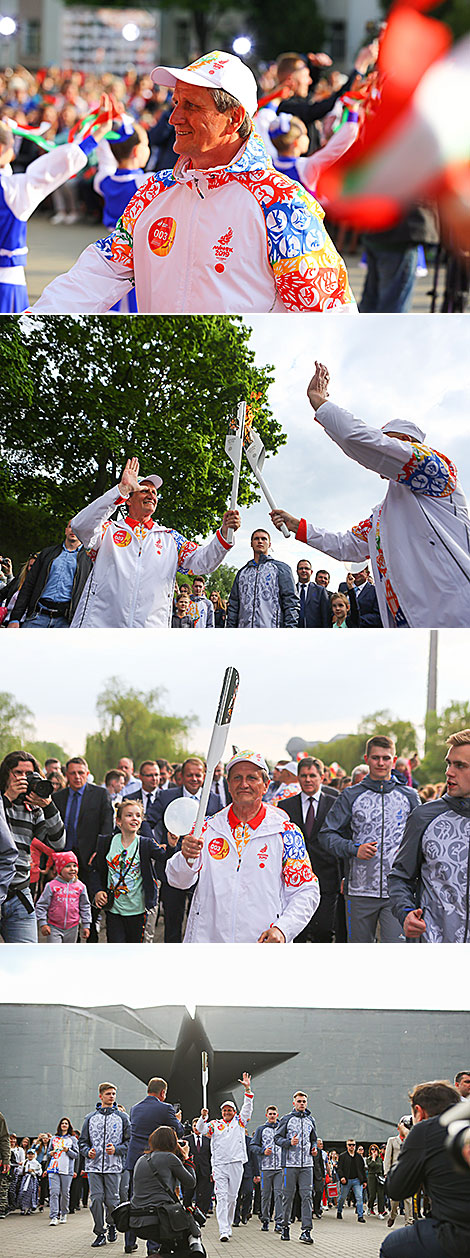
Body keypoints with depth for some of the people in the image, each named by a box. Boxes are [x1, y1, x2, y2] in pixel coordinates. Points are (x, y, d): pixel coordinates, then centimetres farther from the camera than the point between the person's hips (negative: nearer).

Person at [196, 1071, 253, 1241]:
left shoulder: (239, 1122, 14)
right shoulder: (215, 1125, 12)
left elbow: (247, 1109, 3)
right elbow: (201, 1130, 0)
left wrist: (248, 1090, -7)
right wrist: (203, 1117, -19)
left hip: (236, 1164, 1)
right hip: (219, 1165, -1)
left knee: (232, 1197, 8)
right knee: (221, 1197, -10)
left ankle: (228, 1226, 23)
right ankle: (224, 1231, -17)